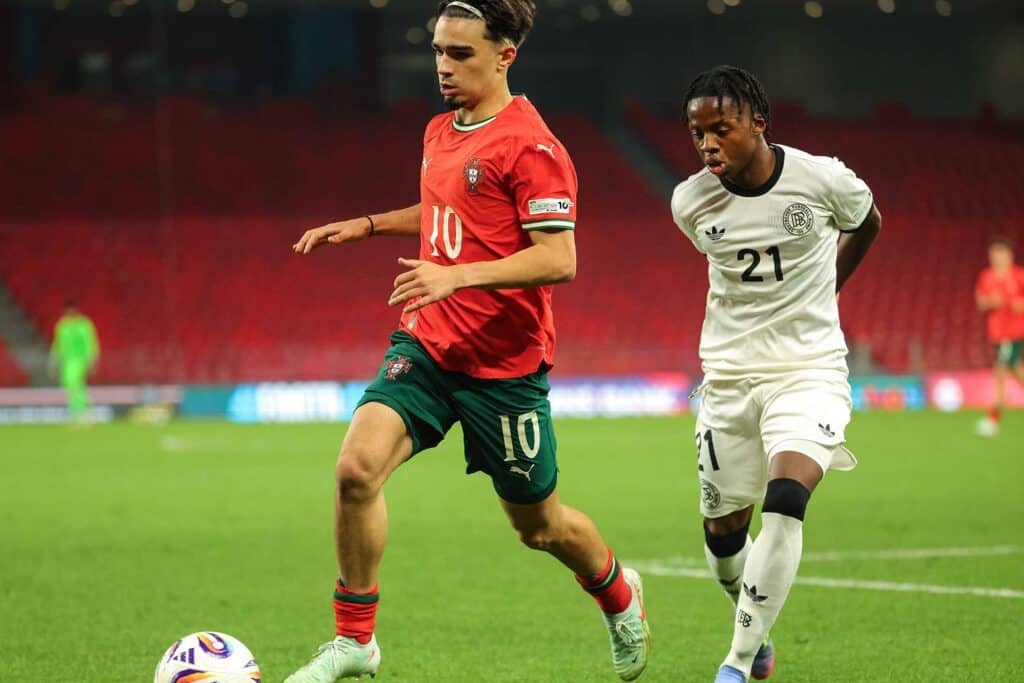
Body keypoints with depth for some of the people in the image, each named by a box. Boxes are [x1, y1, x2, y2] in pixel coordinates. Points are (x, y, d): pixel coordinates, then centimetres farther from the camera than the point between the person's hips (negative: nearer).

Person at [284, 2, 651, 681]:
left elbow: (559, 260, -22)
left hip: (504, 365, -6)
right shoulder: (440, 132, 10)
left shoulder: (530, 147, -16)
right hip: (426, 346, 6)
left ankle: (620, 596, 43)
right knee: (357, 466, -19)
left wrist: (458, 275, -32)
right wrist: (367, 225, 18)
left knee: (538, 525, 11)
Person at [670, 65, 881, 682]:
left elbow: (867, 225, 10)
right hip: (729, 374, 3)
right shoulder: (691, 202, -7)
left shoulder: (822, 180, -14)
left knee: (785, 502, -25)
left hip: (809, 370, -3)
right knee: (723, 531, 8)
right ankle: (755, 631, 38)